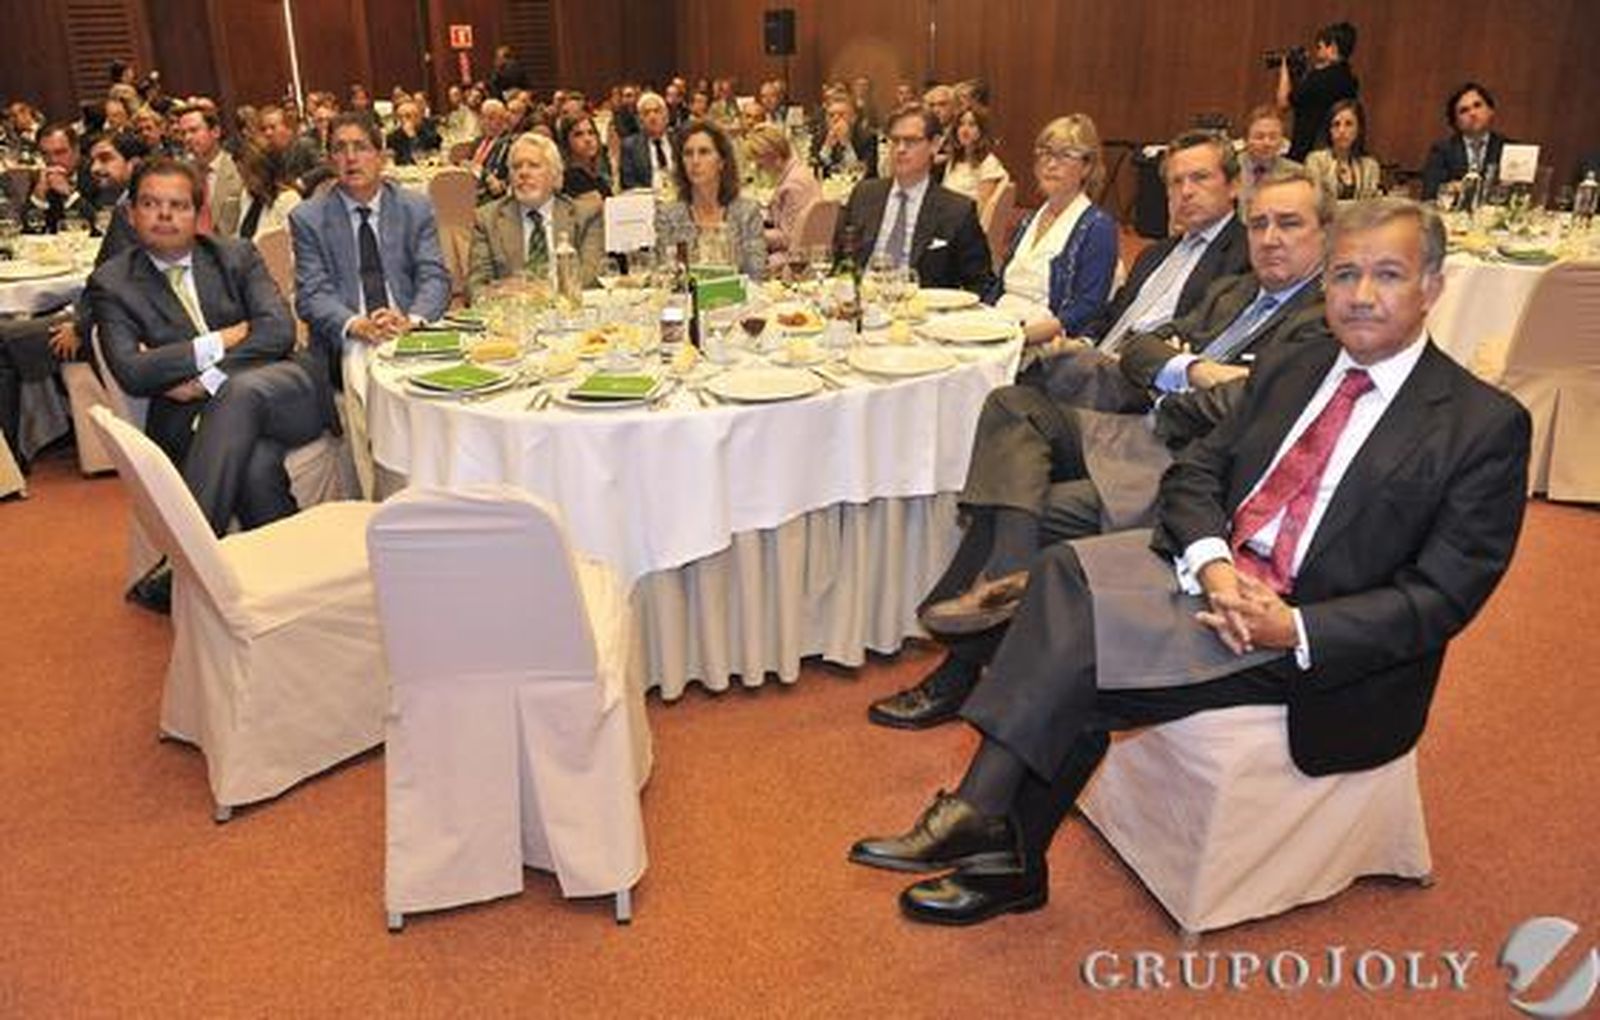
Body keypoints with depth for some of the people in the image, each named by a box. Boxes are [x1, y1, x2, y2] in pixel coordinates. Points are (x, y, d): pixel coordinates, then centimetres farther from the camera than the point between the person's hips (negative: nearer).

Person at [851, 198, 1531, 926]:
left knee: (1084, 647, -27)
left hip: (1320, 642, -5)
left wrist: (1294, 630, -22)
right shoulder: (1288, 369, 13)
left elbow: (1440, 597, -10)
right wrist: (1212, 564, -14)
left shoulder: (1486, 425, -5)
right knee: (1068, 571, -23)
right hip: (1215, 571, 6)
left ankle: (980, 819, -13)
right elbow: (1195, 472, 8)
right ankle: (986, 831, -21)